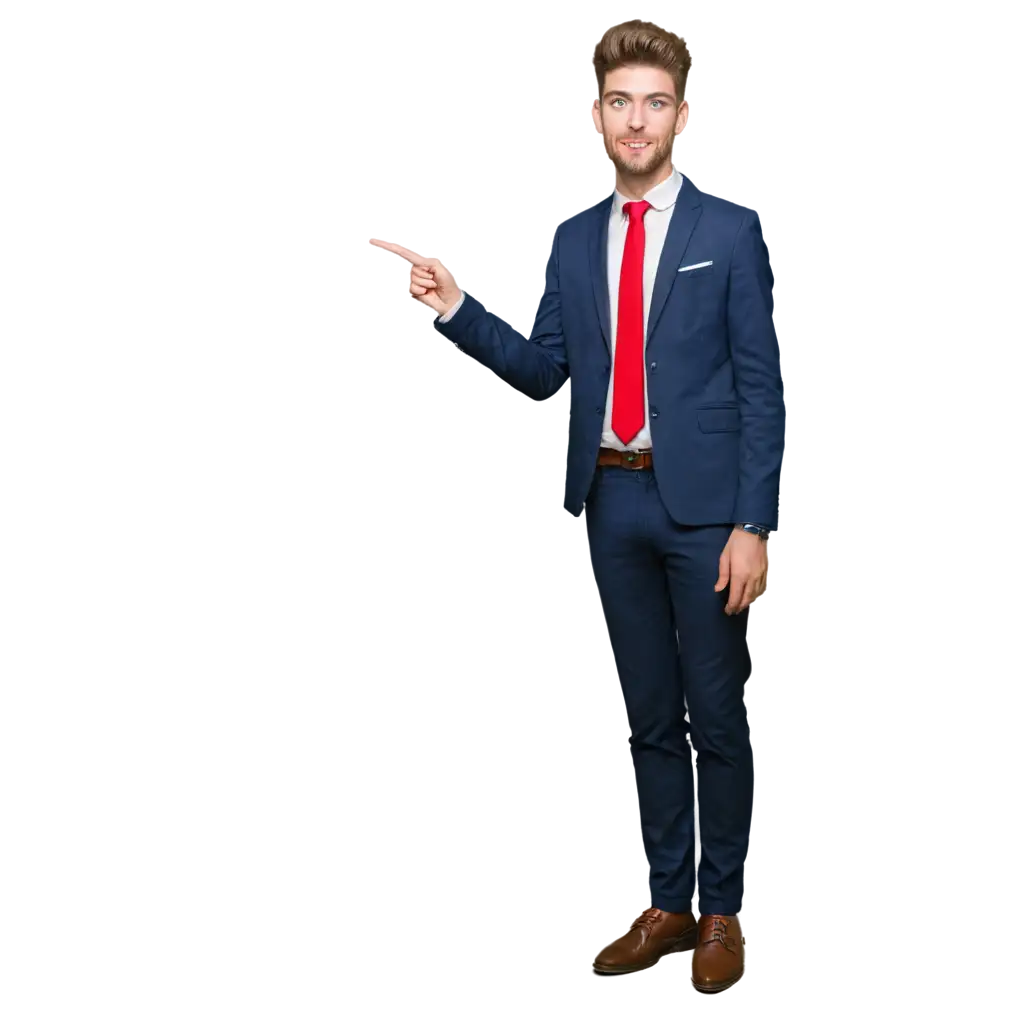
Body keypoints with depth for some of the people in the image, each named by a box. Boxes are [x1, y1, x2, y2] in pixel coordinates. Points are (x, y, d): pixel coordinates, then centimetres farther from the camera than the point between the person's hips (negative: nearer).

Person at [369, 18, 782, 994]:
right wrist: (455, 309, -6)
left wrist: (753, 523, -11)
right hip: (611, 500, 4)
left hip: (702, 502, -4)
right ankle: (665, 900, 23)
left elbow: (760, 385, -5)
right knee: (647, 714, 12)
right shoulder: (570, 240, 9)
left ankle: (721, 907, 16)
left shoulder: (728, 233, -2)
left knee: (715, 715, 3)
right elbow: (549, 372, 8)